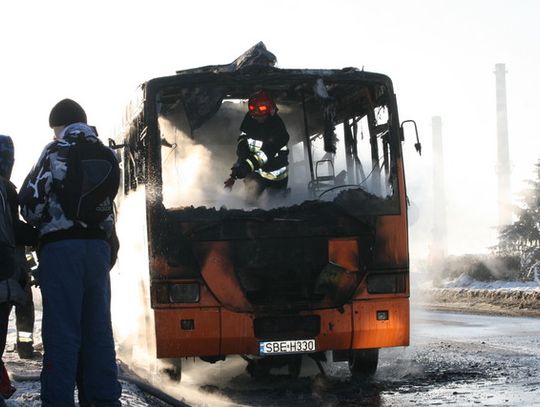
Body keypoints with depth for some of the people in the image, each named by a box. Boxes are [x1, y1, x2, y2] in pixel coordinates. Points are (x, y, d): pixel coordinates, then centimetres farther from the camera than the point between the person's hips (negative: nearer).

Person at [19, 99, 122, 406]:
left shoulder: (57, 151, -3)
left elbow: (31, 199, -4)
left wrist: (37, 220, 14)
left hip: (61, 245, -5)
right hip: (98, 245, 5)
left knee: (62, 328, -6)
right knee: (98, 328, 9)